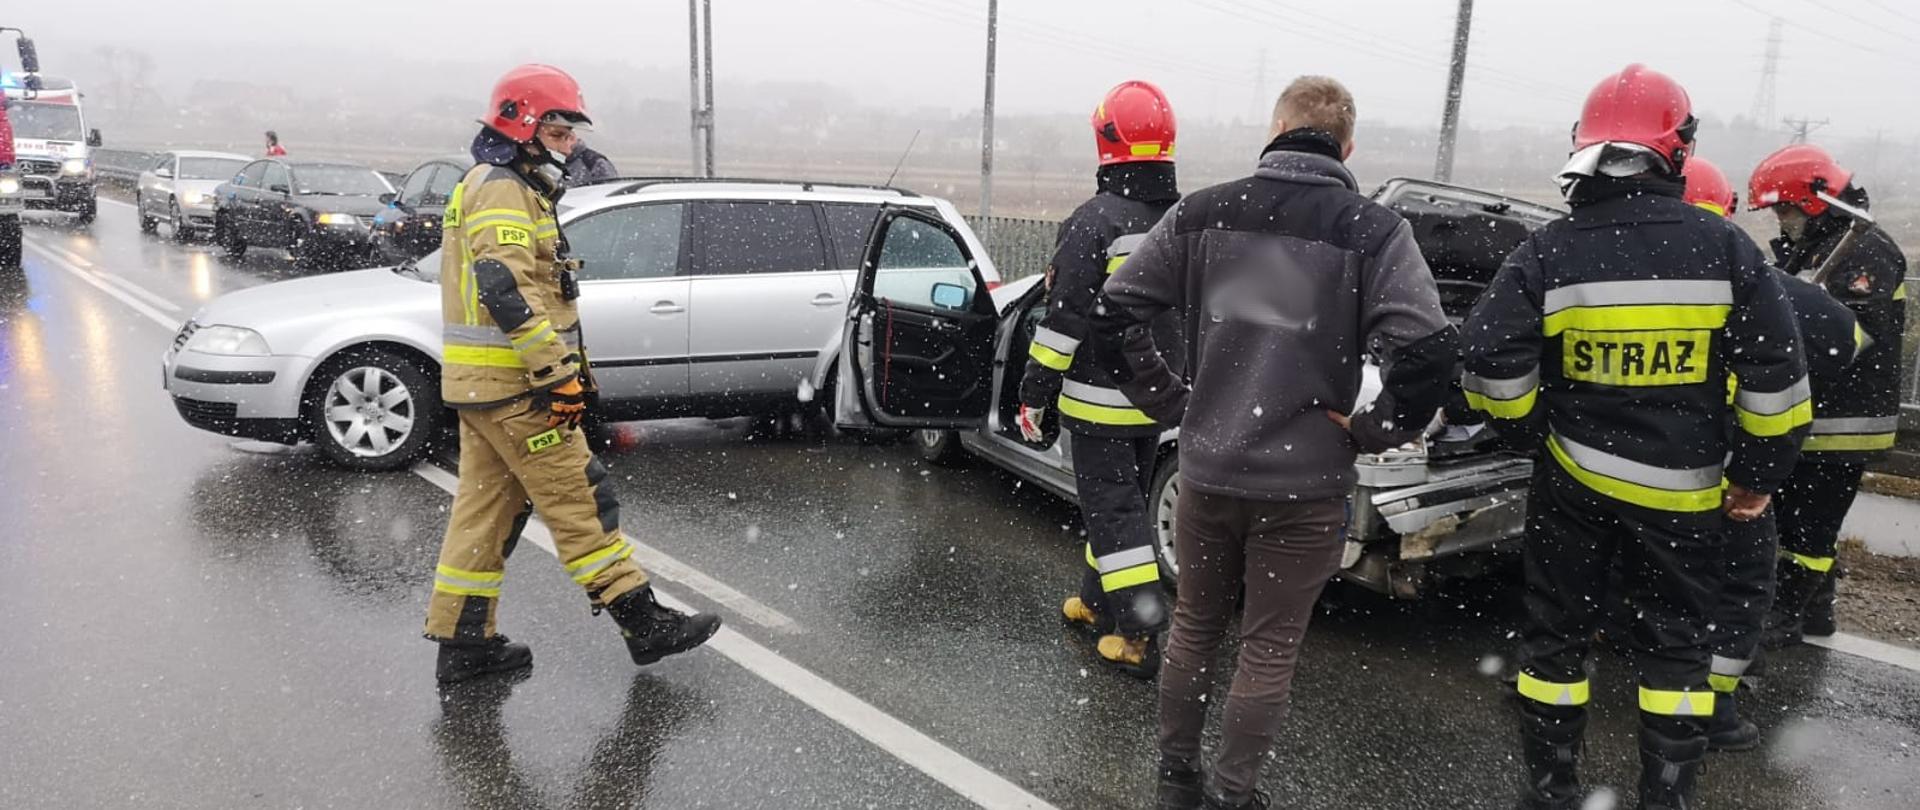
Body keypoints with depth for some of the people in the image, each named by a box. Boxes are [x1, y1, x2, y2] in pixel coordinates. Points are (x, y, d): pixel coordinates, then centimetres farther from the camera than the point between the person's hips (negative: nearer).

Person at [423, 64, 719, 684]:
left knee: (486, 507, 12)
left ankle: (463, 644, 19)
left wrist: (563, 364, 25)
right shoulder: (502, 190, -12)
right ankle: (644, 624, 2)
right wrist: (557, 371, -25)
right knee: (579, 498, -5)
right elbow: (505, 288, -26)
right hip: (512, 384, -10)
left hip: (478, 383, 10)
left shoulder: (494, 187, 22)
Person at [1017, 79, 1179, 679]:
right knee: (1123, 500, 20)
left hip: (1099, 400, -7)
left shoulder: (1095, 222, -17)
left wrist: (1034, 394, -10)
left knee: (1115, 511, 0)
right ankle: (1096, 603, 36)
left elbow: (1064, 321, -18)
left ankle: (1140, 638, 1)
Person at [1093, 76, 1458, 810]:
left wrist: (1172, 404, 5)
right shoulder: (1372, 230, -8)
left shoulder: (1202, 213, -1)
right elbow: (1429, 357, -19)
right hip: (1305, 481, -2)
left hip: (1206, 468, 3)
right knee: (1269, 651, 13)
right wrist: (1367, 433, -5)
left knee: (1192, 630, 20)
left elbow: (1113, 316, -3)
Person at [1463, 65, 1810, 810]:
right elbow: (1776, 376, -4)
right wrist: (1757, 474, 8)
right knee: (1674, 644, 15)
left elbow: (1491, 364, -14)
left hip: (1572, 483, -1)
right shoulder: (1724, 247, -5)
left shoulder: (1547, 252, -9)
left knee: (1556, 635, 13)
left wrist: (1533, 432, 4)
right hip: (1684, 490, 1)